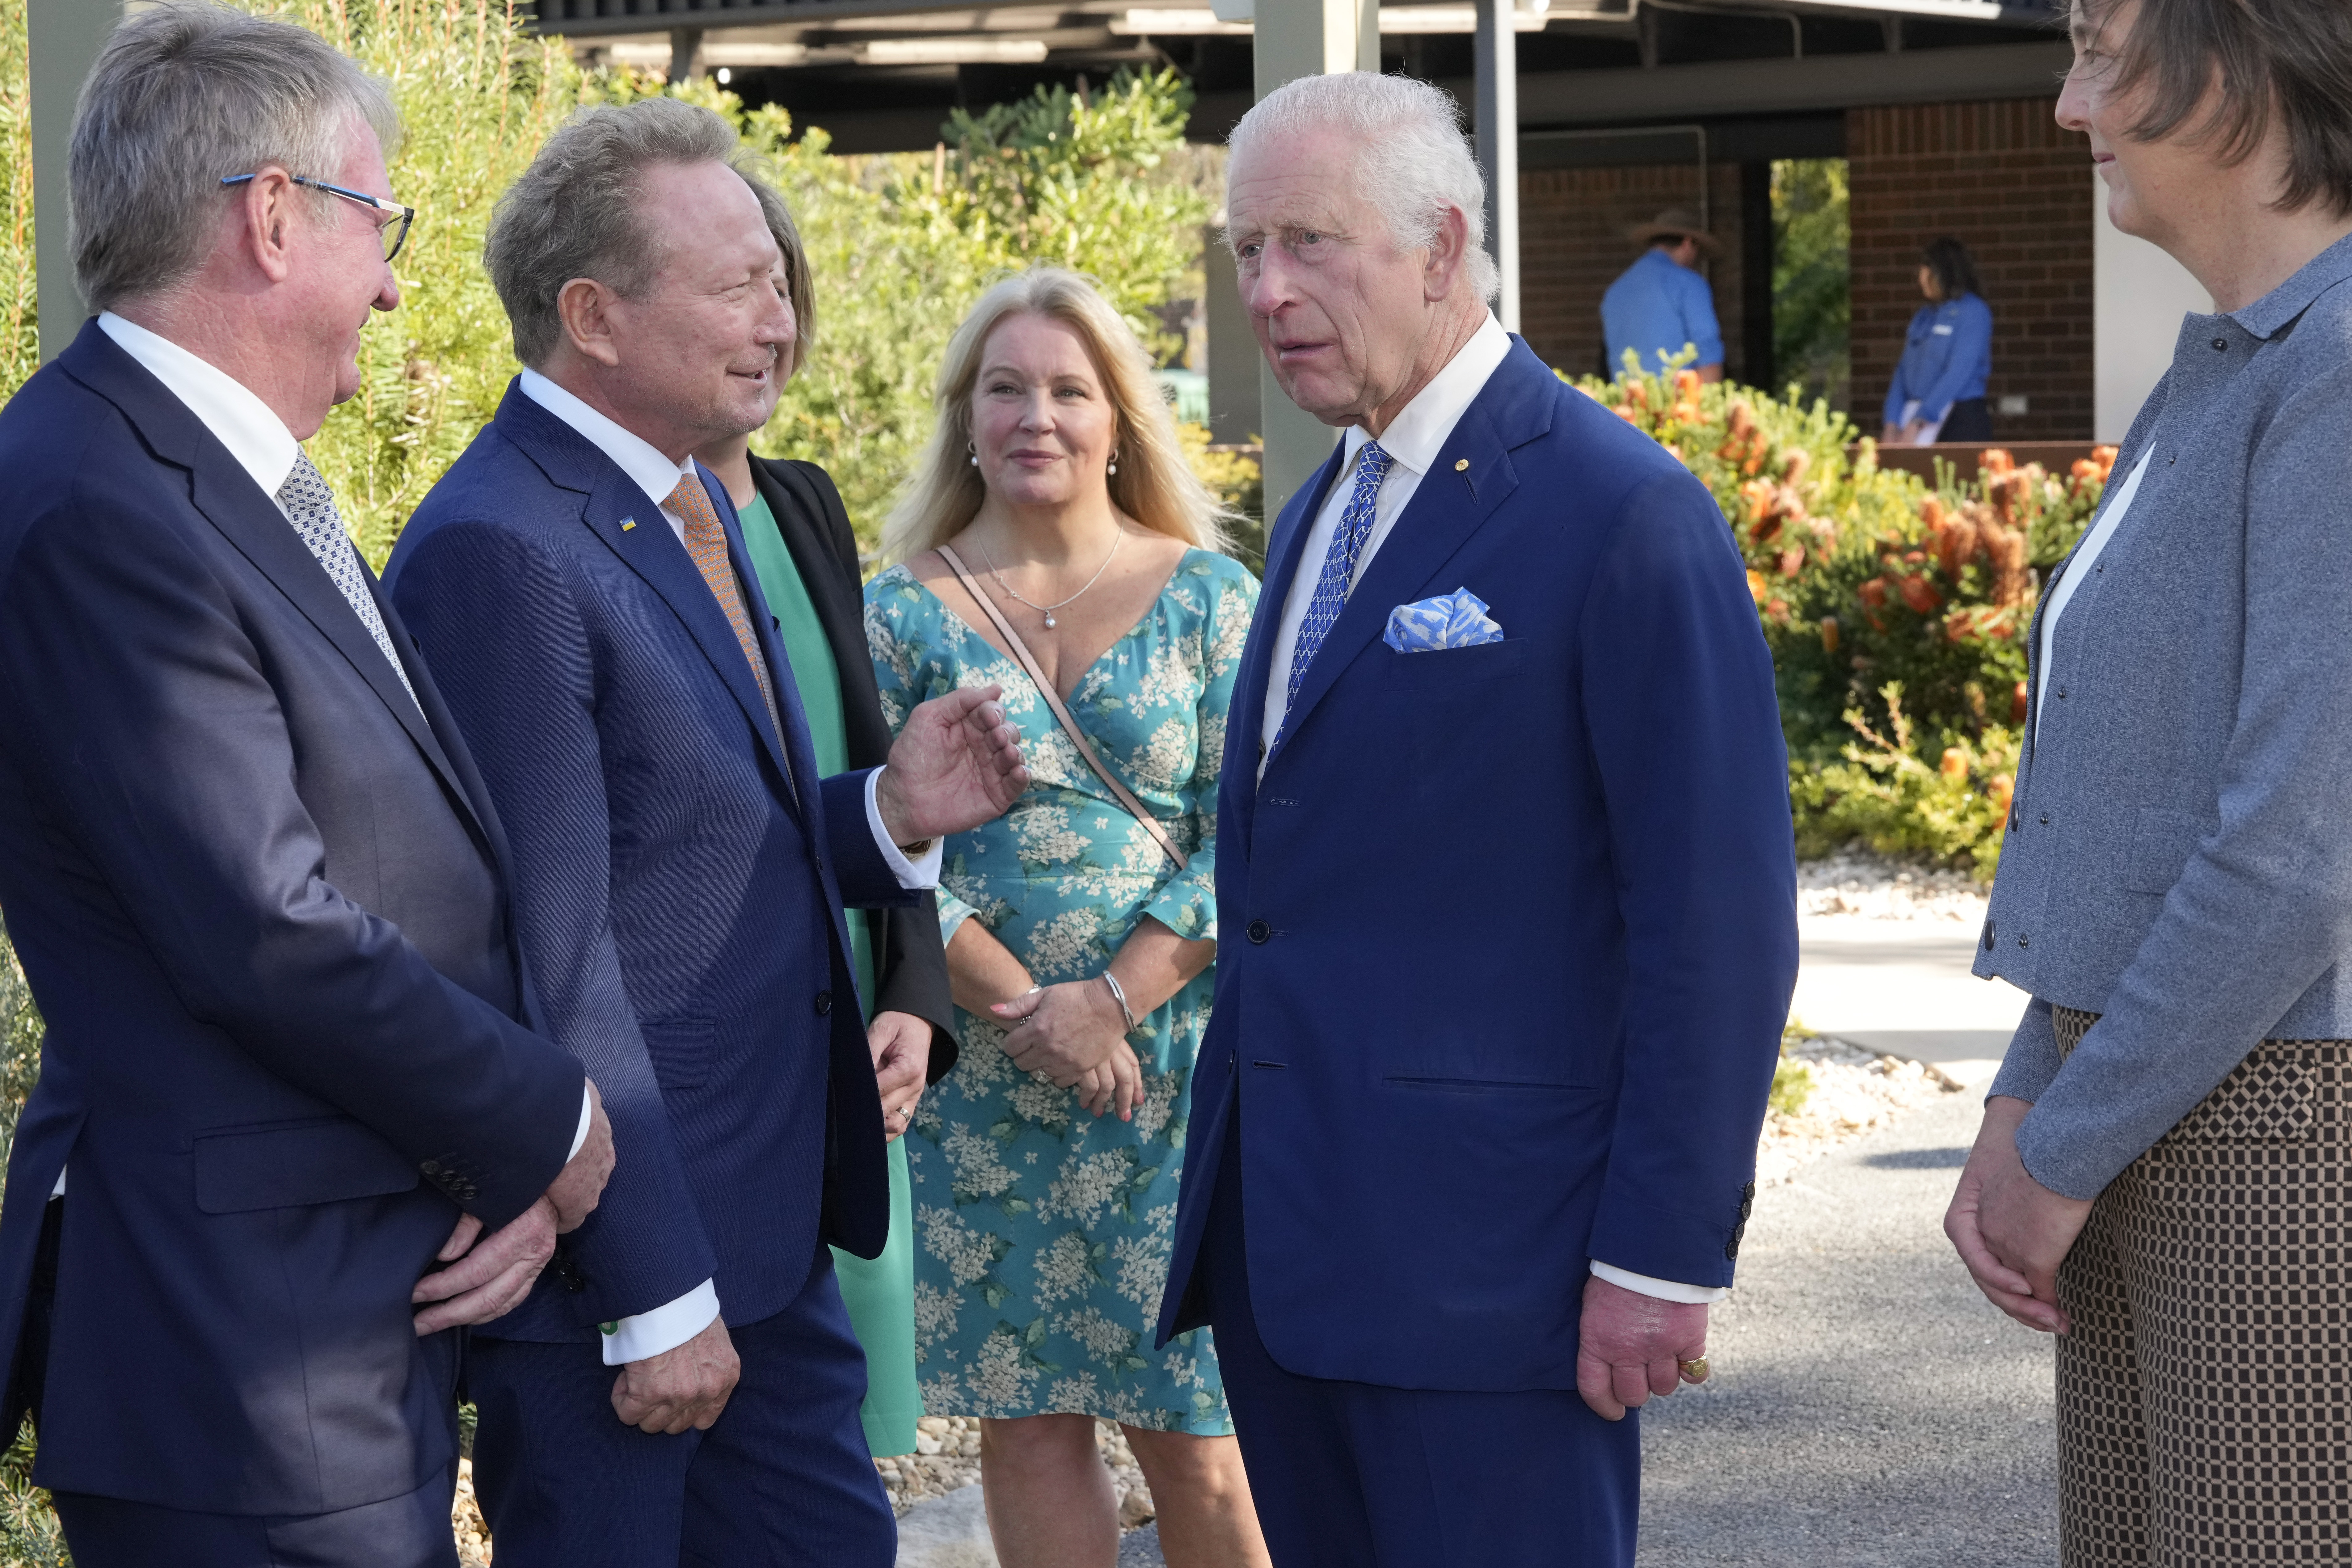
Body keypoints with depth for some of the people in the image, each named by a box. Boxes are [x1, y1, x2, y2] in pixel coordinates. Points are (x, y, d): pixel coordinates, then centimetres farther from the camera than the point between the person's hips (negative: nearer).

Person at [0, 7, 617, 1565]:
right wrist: (548, 1129, -8)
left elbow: (449, 864, 12)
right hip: (243, 1360, -10)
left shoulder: (256, 486, 14)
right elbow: (270, 941, -22)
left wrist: (524, 1161, -3)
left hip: (385, 1311, 10)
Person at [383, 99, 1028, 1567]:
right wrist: (656, 1302, -19)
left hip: (768, 1236, 9)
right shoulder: (501, 552, -19)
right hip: (612, 1264, -9)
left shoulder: (692, 507, 12)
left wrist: (889, 814, -1)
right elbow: (556, 957, -20)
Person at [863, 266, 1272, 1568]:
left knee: (1193, 1436, -2)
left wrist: (1113, 1000, -14)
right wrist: (1019, 1008, -13)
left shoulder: (1206, 596, 2)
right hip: (982, 1081, 1)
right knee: (1026, 1424, 6)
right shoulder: (902, 614, 3)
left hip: (1174, 1063, -1)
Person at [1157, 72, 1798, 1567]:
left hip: (1480, 1261, -8)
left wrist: (1666, 1257, -17)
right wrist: (1232, 1192, 18)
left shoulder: (1624, 514, -11)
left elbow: (1719, 920, -14)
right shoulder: (1321, 517, 17)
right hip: (1281, 1246, 8)